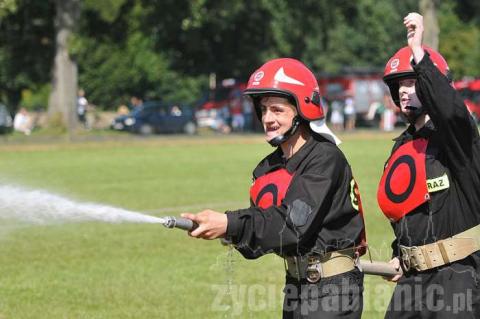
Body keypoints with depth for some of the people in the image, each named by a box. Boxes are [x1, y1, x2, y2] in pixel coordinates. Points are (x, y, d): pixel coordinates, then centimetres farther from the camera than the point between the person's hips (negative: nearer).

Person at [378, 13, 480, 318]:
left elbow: (450, 110, -35)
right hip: (413, 277, 8)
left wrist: (418, 53, -34)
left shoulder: (455, 133, -9)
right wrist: (399, 256, 15)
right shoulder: (402, 146, 16)